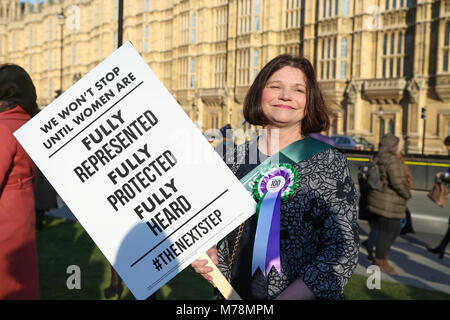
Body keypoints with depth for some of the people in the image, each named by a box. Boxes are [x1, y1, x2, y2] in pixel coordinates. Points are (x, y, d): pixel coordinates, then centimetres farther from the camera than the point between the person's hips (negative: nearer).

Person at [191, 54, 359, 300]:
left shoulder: (329, 161, -11)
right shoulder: (235, 159, -2)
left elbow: (343, 251, -15)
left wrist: (288, 296, -24)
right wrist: (209, 253, -11)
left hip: (300, 294, -3)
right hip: (234, 295, 4)